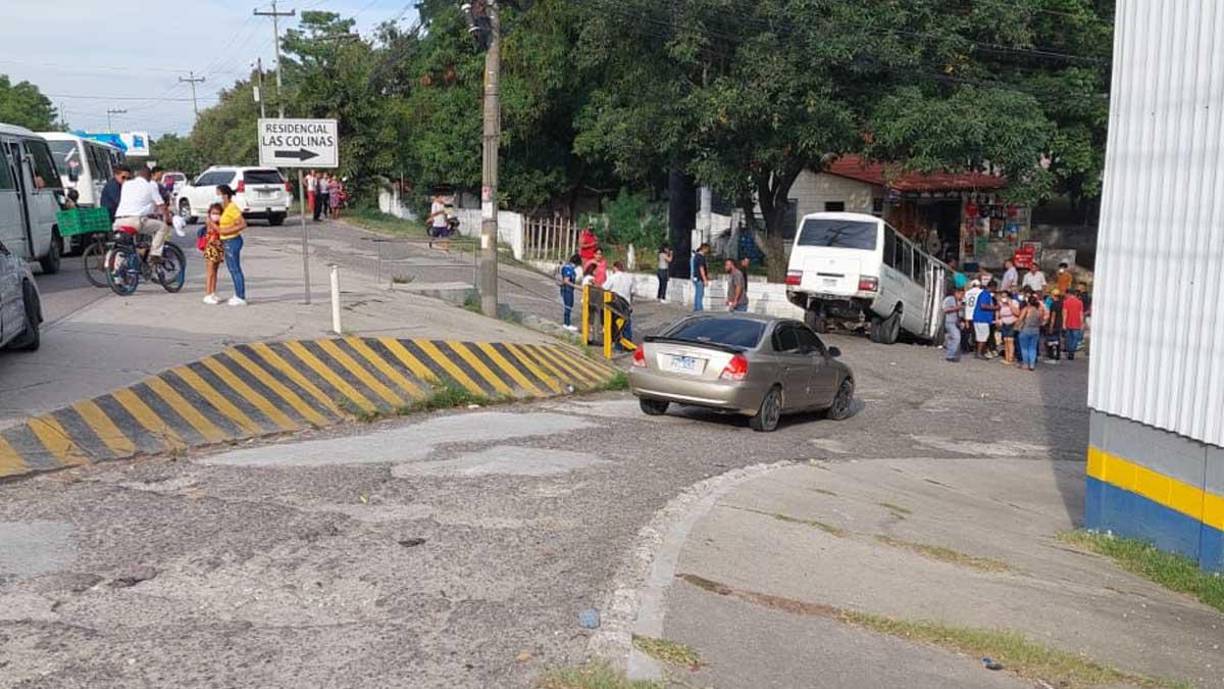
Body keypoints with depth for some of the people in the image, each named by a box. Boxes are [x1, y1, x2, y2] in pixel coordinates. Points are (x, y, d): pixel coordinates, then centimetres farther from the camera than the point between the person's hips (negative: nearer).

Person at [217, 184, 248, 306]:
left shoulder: (232, 208, -16)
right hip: (227, 242, 10)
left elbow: (243, 224, -22)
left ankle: (241, 298, -1)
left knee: (235, 269, -6)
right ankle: (238, 295, 22)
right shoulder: (225, 208, 12)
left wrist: (227, 231, -22)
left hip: (232, 241, -10)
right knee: (232, 269, 14)